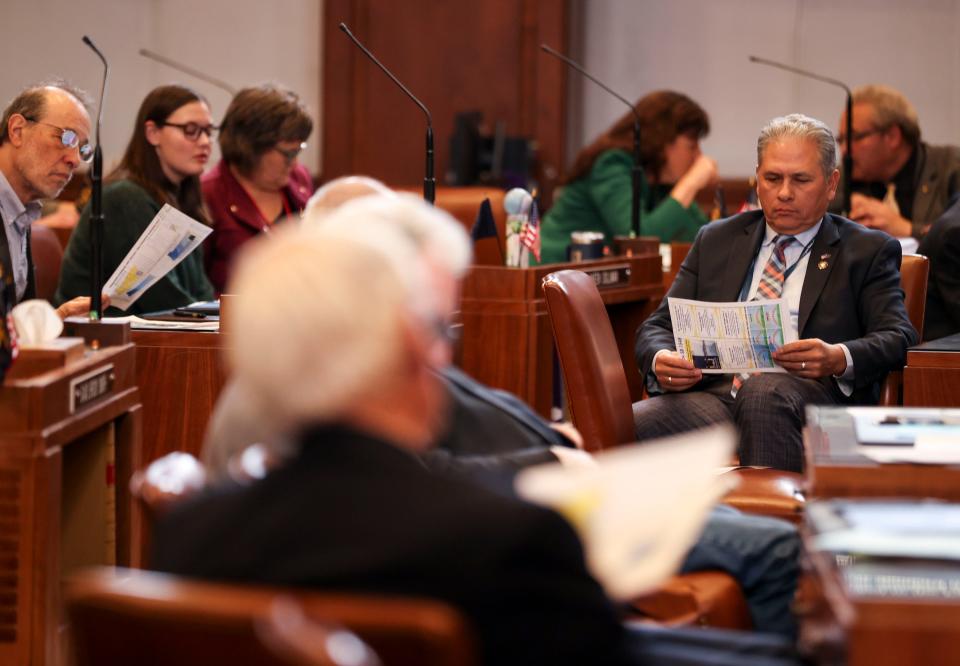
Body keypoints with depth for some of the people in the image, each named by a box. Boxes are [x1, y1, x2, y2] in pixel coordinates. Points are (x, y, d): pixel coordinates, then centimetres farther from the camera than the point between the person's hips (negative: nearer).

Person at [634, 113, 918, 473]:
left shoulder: (868, 251, 15)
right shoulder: (715, 241, 24)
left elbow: (898, 337, 3)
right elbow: (658, 326, 20)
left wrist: (839, 358, -20)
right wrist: (661, 360, -6)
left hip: (811, 397, -2)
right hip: (714, 395, 2)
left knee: (765, 391, -40)